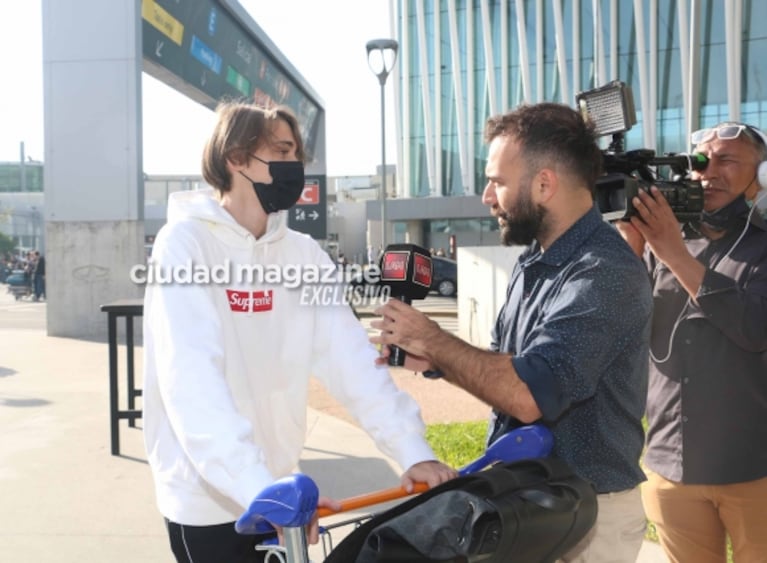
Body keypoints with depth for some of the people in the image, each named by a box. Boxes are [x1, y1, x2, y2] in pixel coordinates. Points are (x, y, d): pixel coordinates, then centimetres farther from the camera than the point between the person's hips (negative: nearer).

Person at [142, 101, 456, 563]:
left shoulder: (304, 254, 1)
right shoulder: (186, 242, -14)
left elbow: (351, 358, -7)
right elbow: (192, 383, -26)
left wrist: (413, 450, -18)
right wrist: (260, 489, -36)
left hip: (275, 490, 5)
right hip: (208, 498, -4)